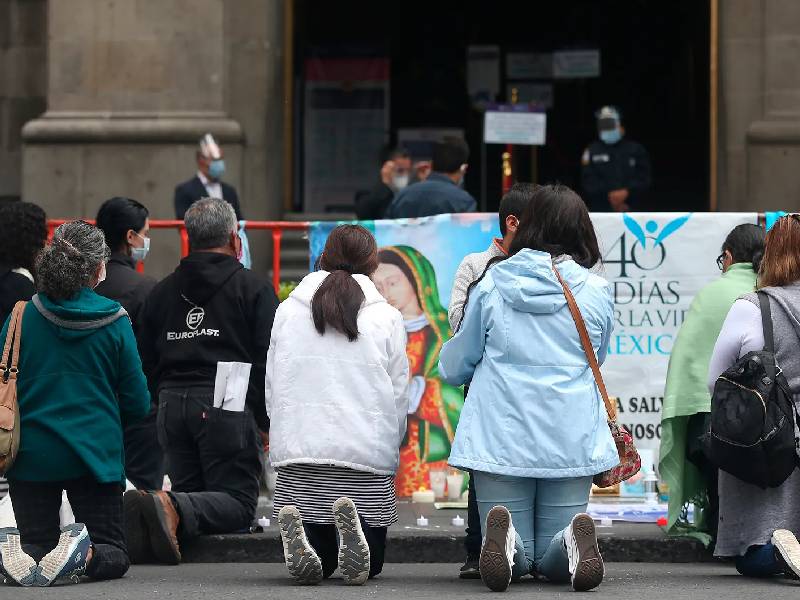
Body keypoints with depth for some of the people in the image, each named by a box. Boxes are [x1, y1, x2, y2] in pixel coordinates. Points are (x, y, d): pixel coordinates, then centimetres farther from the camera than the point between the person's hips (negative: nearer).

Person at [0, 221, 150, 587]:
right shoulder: (115, 322, -6)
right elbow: (137, 404, -1)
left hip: (32, 455, 1)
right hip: (96, 454, -1)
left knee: (36, 541, 14)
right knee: (113, 554, 8)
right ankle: (86, 555, -26)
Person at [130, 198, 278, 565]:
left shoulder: (163, 291, 15)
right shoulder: (253, 288, 1)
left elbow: (146, 364, 16)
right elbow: (269, 358, -4)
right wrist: (267, 421, 3)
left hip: (172, 407, 5)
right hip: (226, 407, -5)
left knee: (187, 492, 14)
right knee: (238, 503, -3)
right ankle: (173, 509, -32)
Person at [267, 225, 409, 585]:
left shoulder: (287, 312, 8)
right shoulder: (387, 318, 3)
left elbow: (272, 390, 10)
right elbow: (398, 398, 6)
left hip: (298, 451, 2)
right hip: (369, 454, -2)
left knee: (316, 564, 12)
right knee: (369, 563, 9)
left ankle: (299, 537, -24)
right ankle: (351, 527, -26)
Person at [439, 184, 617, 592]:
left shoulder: (491, 283, 0)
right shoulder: (596, 291, 1)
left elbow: (454, 367, 9)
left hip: (501, 437, 0)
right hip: (571, 442, 0)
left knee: (519, 555, 9)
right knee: (552, 560, 11)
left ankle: (502, 538, -27)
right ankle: (575, 542, -25)